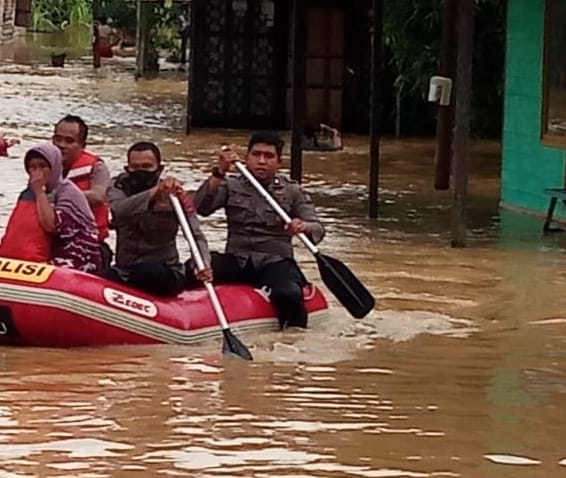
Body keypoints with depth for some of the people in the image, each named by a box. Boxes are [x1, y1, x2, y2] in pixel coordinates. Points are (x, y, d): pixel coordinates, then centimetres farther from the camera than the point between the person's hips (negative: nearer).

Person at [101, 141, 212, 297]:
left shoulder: (175, 195, -2)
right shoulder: (120, 186, 2)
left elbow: (196, 236, -12)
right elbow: (119, 210, -22)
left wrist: (202, 264, -35)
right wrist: (154, 192, -41)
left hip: (165, 274, 0)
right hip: (125, 271, 0)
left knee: (149, 271, -35)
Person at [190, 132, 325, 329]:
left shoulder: (292, 191, 9)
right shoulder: (231, 186, 11)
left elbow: (317, 229, -1)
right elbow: (201, 208, -5)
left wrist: (304, 227, -27)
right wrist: (219, 173, -16)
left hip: (276, 262, -1)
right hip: (237, 259, 1)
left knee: (288, 295, -35)